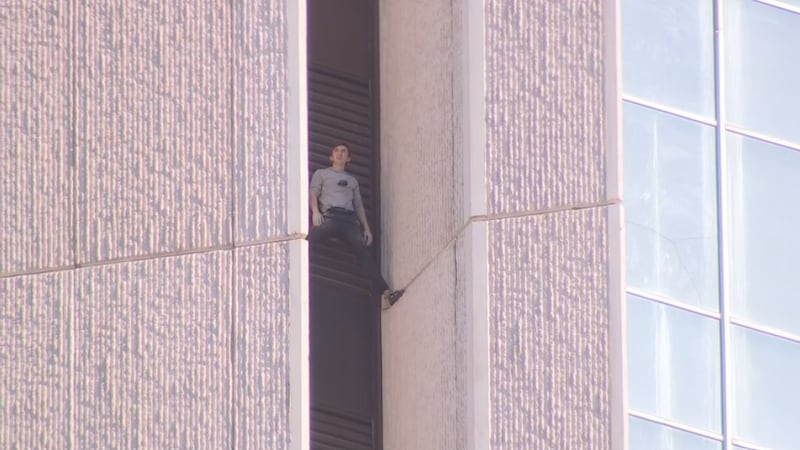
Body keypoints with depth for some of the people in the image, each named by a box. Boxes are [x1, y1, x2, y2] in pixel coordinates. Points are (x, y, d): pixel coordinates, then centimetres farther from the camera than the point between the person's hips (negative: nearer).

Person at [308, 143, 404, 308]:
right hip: (329, 216, -2)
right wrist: (315, 211, -11)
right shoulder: (321, 174, 24)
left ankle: (383, 293, -27)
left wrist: (366, 228, 17)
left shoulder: (352, 180, 34)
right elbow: (313, 194, 10)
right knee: (312, 236, -33)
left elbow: (359, 206, 30)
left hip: (349, 219, 2)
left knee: (363, 250, -17)